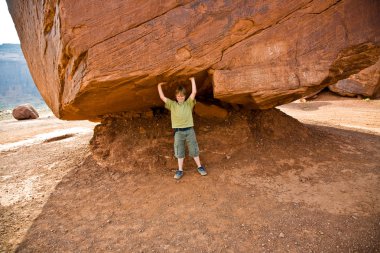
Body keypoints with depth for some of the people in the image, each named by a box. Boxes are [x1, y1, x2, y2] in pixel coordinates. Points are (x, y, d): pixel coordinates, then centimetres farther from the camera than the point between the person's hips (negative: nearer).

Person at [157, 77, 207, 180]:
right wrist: (159, 85, 5)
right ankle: (180, 170, 18)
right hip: (178, 131, 1)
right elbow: (162, 97, 2)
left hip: (189, 130, -1)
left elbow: (194, 92, -6)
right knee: (179, 152, 9)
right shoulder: (172, 105, 8)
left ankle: (200, 167, 21)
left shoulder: (189, 103, 5)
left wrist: (192, 80, -2)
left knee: (194, 150, 8)